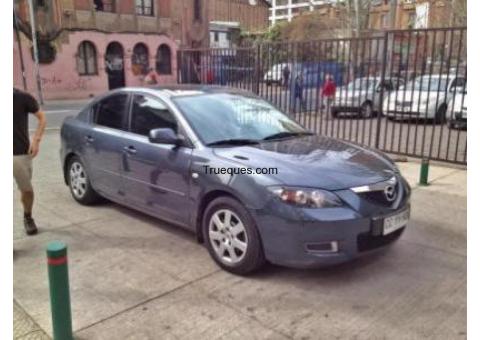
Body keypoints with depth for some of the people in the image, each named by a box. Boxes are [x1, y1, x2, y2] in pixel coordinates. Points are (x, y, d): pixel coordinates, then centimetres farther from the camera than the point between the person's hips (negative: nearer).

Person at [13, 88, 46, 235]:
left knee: (26, 189, 11)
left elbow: (42, 118, 2)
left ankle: (28, 218, 36)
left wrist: (36, 140, -9)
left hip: (21, 153, -1)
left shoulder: (23, 98, -5)